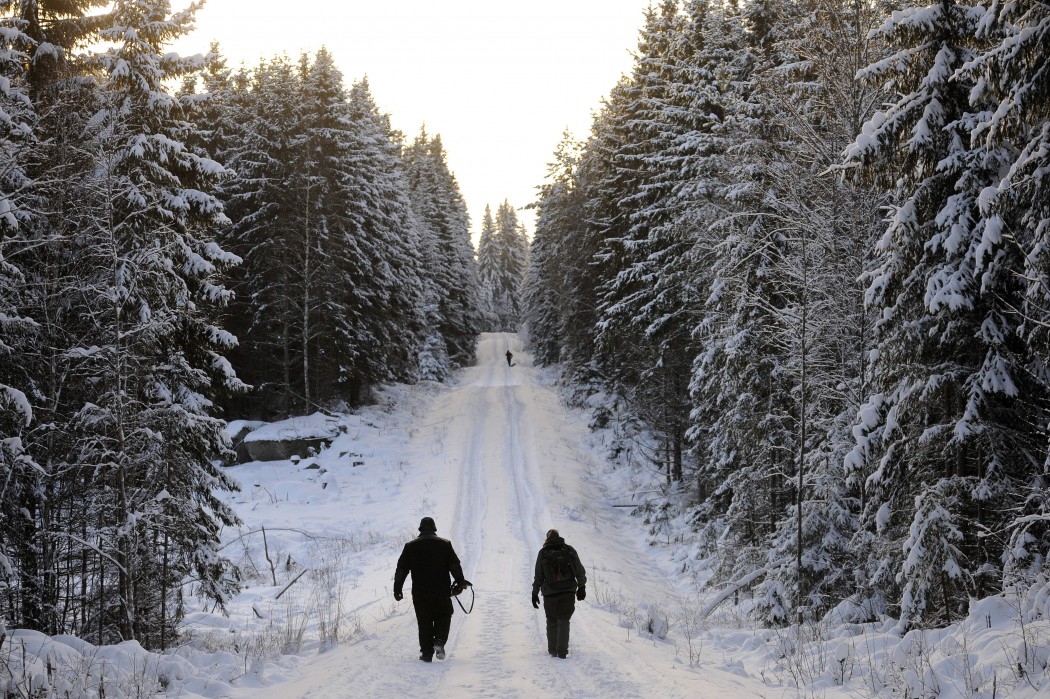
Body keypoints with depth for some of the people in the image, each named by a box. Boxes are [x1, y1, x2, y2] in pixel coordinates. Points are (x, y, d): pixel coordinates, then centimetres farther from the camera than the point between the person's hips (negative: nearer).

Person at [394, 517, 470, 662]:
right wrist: (460, 581, 9)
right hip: (442, 592, -1)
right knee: (443, 617, 16)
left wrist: (397, 588, 9)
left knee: (424, 623, 8)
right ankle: (439, 641, -8)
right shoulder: (445, 544, 2)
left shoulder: (410, 546, 4)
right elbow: (455, 565, -2)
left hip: (419, 593, 1)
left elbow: (401, 569, 4)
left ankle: (427, 653, 6)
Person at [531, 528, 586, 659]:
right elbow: (580, 571, 1)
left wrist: (535, 593, 6)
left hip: (550, 593, 0)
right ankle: (562, 650, -8)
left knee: (552, 622, 15)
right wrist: (582, 587, 10)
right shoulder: (570, 551, 0)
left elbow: (538, 576, 0)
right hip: (568, 592, 0)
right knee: (563, 621, 6)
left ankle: (552, 650, 17)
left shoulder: (542, 553, -2)